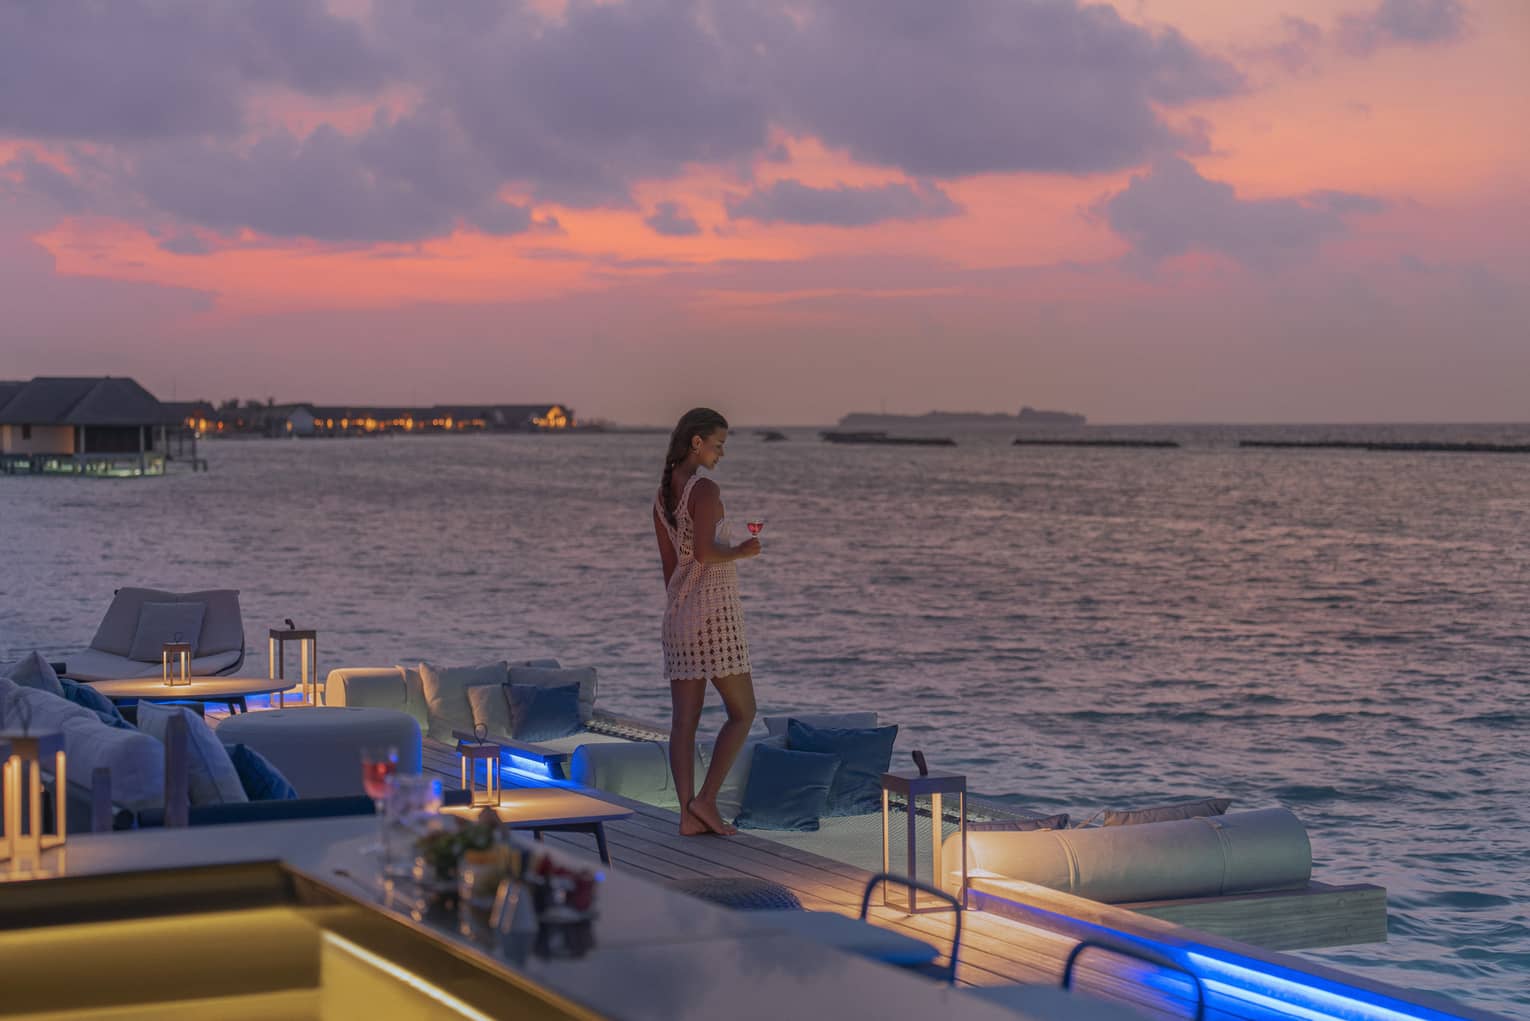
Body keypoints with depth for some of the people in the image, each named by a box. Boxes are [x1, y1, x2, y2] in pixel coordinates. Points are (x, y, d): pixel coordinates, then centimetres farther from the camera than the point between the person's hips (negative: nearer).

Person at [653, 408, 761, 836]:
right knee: (742, 712, 3)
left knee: (685, 720, 4)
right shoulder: (705, 489, -14)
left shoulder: (662, 495, 12)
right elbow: (704, 552, -26)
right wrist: (741, 552, -7)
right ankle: (706, 799, -4)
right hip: (714, 610, -8)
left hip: (678, 611, 8)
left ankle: (688, 815, 2)